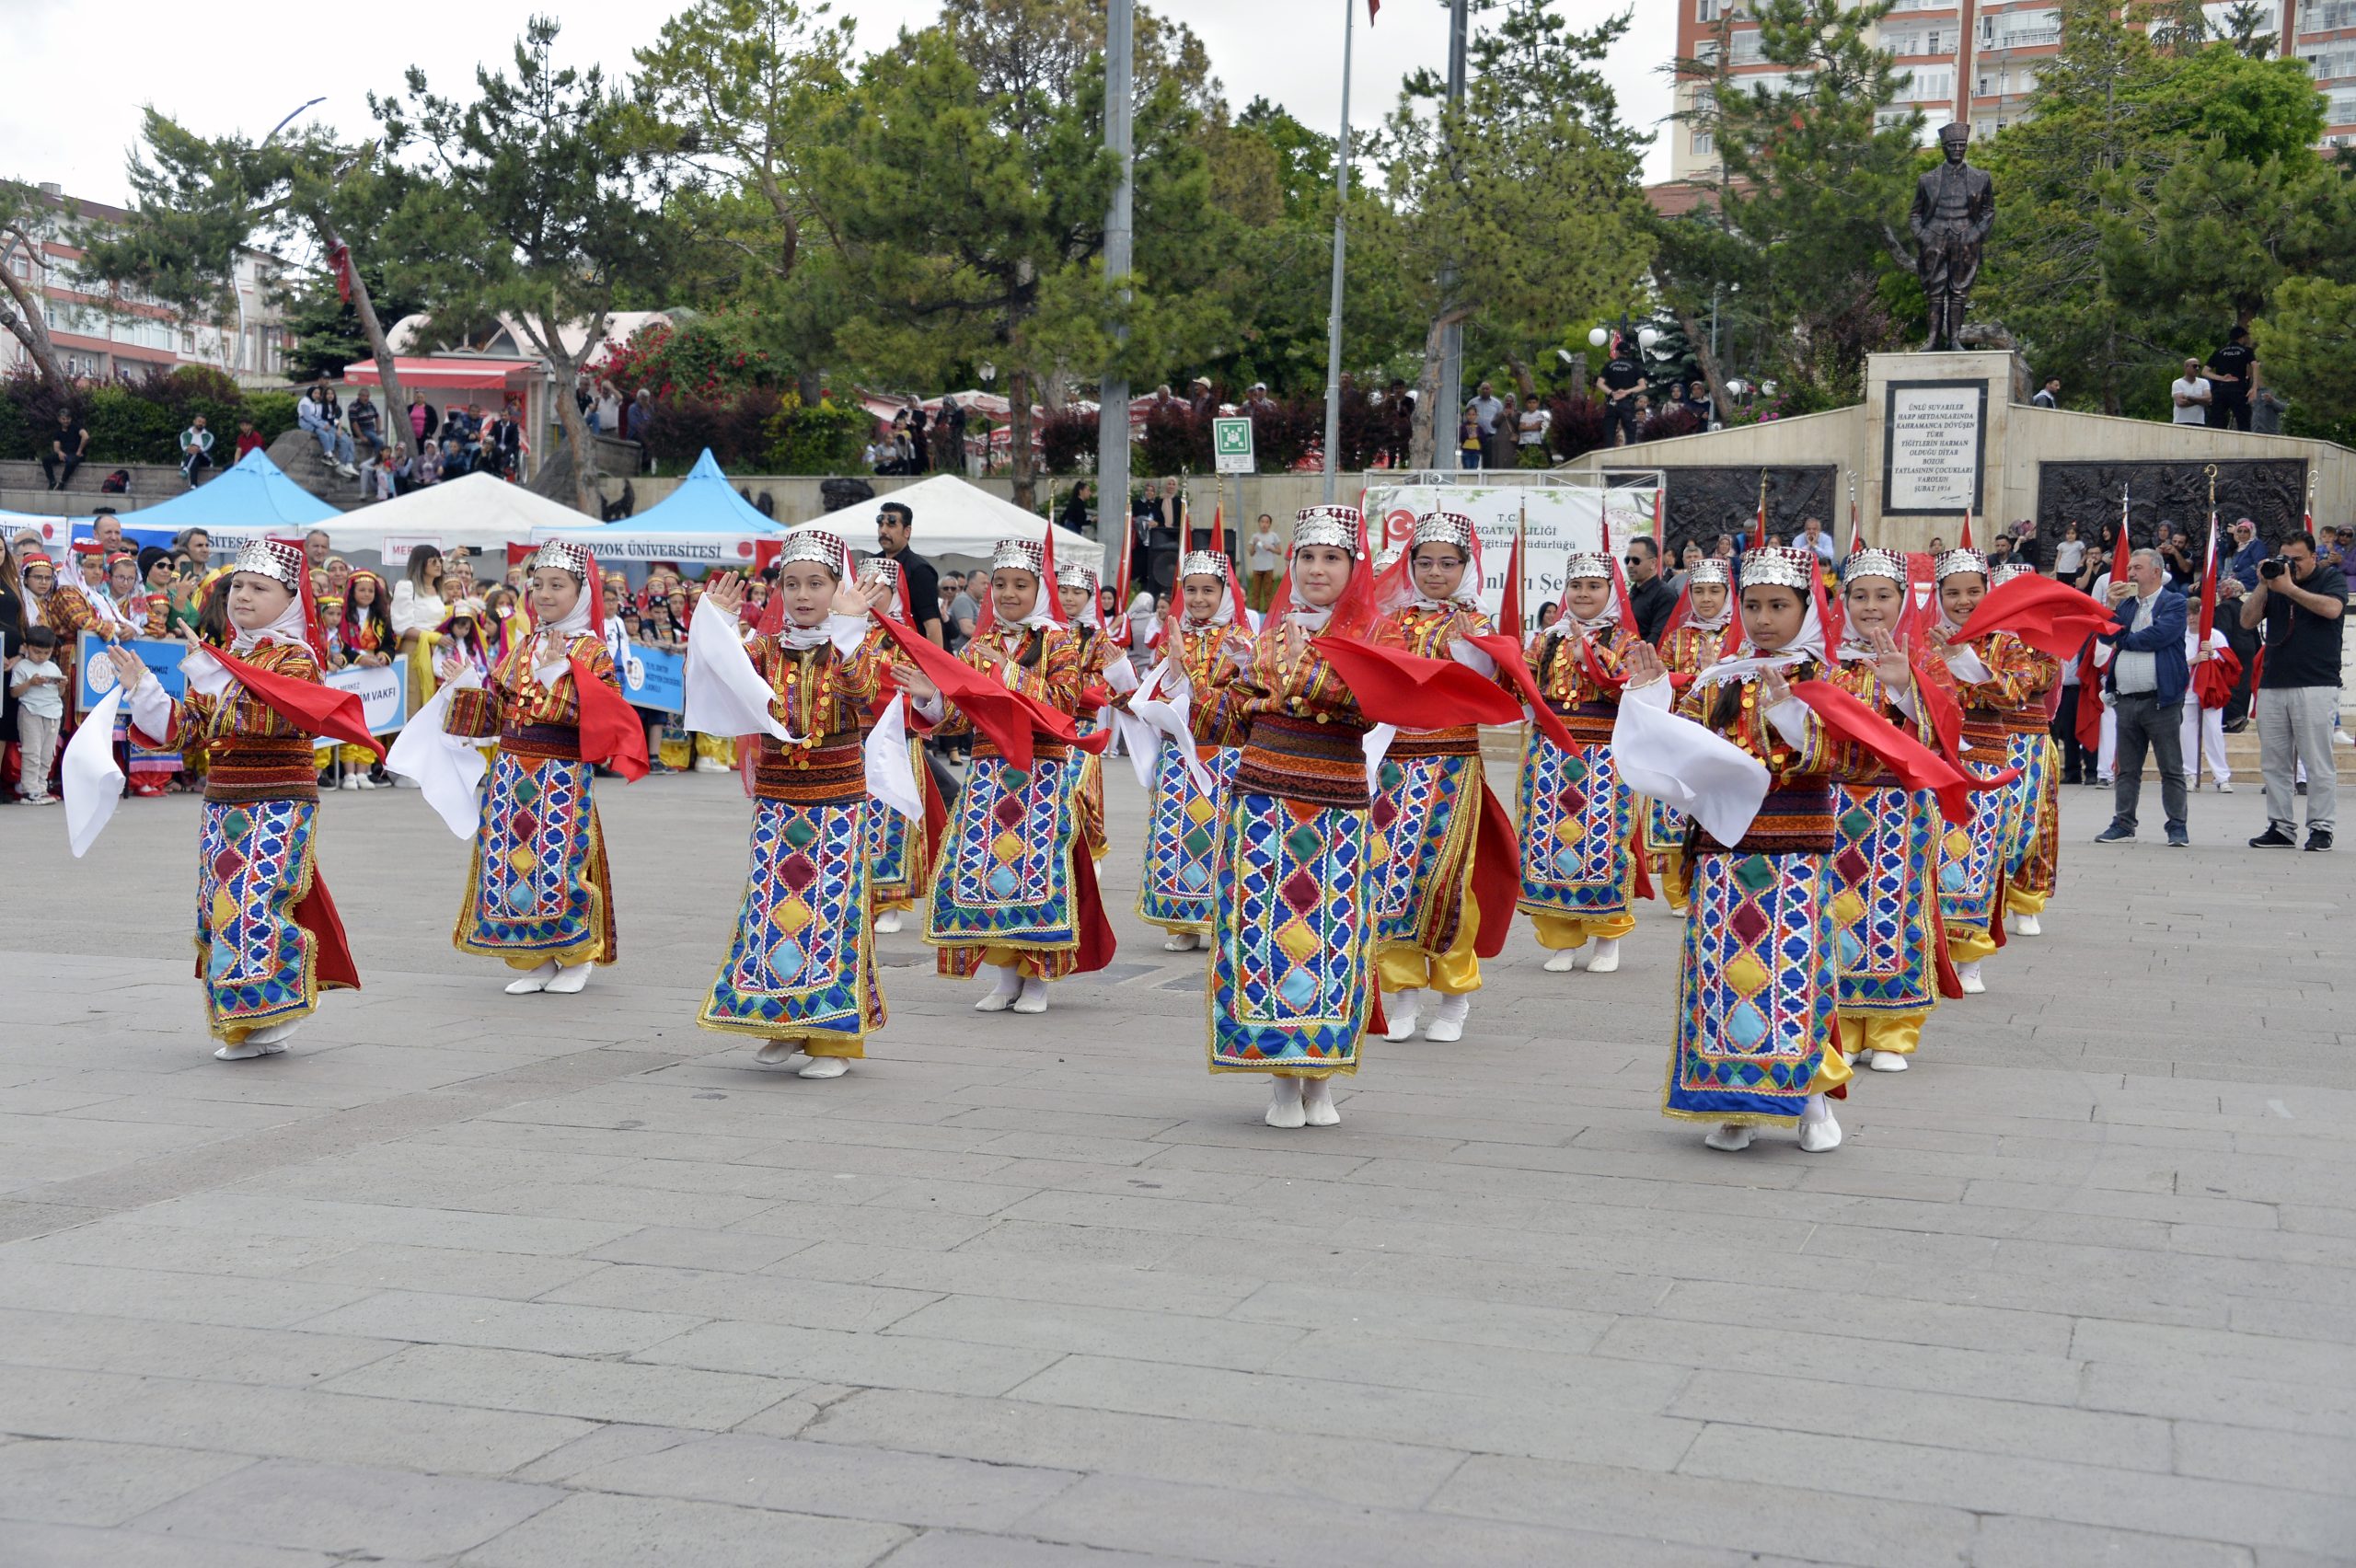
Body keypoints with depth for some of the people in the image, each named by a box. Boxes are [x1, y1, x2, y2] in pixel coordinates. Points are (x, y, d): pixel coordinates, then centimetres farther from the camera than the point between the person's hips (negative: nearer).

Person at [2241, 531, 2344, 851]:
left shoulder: (2332, 578, 5)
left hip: (2316, 686, -5)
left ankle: (2320, 828, 0)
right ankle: (2280, 827, 9)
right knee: (2274, 763, 4)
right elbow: (2248, 620, 8)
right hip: (2272, 685, 5)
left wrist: (2290, 588, -13)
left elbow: (2332, 609, -15)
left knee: (2318, 762, -4)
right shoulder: (2276, 578, 16)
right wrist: (2263, 586, -3)